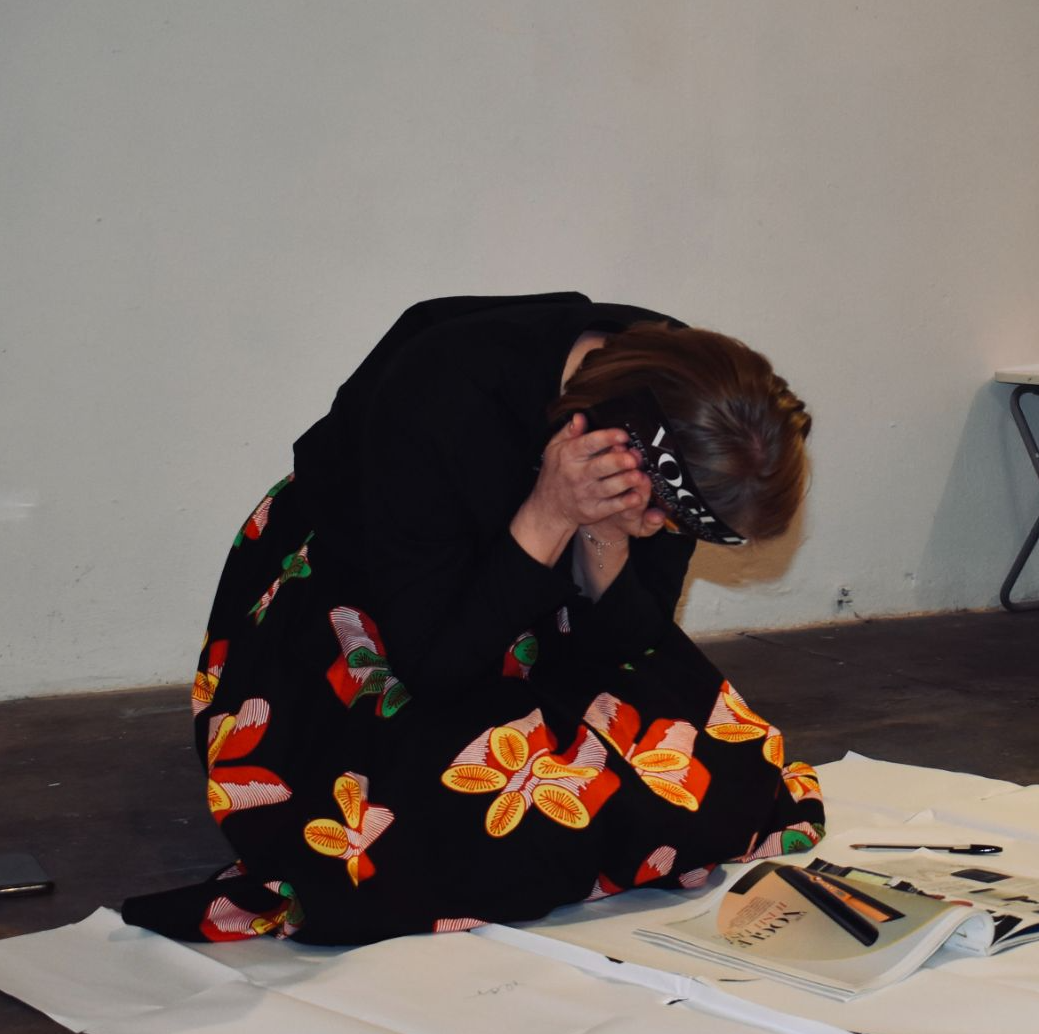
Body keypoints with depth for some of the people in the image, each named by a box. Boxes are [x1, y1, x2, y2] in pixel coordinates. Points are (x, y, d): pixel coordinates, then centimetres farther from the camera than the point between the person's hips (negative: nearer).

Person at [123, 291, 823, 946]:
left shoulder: (677, 378, -17)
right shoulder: (442, 404, -34)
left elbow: (628, 640, -10)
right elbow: (433, 665, -27)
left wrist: (603, 540, -31)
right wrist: (549, 519, -37)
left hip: (538, 635, 5)